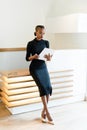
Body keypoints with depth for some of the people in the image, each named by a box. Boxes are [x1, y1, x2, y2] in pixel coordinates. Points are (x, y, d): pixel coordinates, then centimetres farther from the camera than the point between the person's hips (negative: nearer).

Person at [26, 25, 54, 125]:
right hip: (34, 68, -4)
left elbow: (49, 58, 7)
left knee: (49, 87, -10)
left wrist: (49, 58, -16)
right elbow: (27, 58, -3)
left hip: (43, 67, 4)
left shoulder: (46, 42, 6)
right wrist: (33, 57, -24)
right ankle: (47, 113, -11)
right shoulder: (31, 44, -5)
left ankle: (43, 112, 2)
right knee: (42, 87, -19)